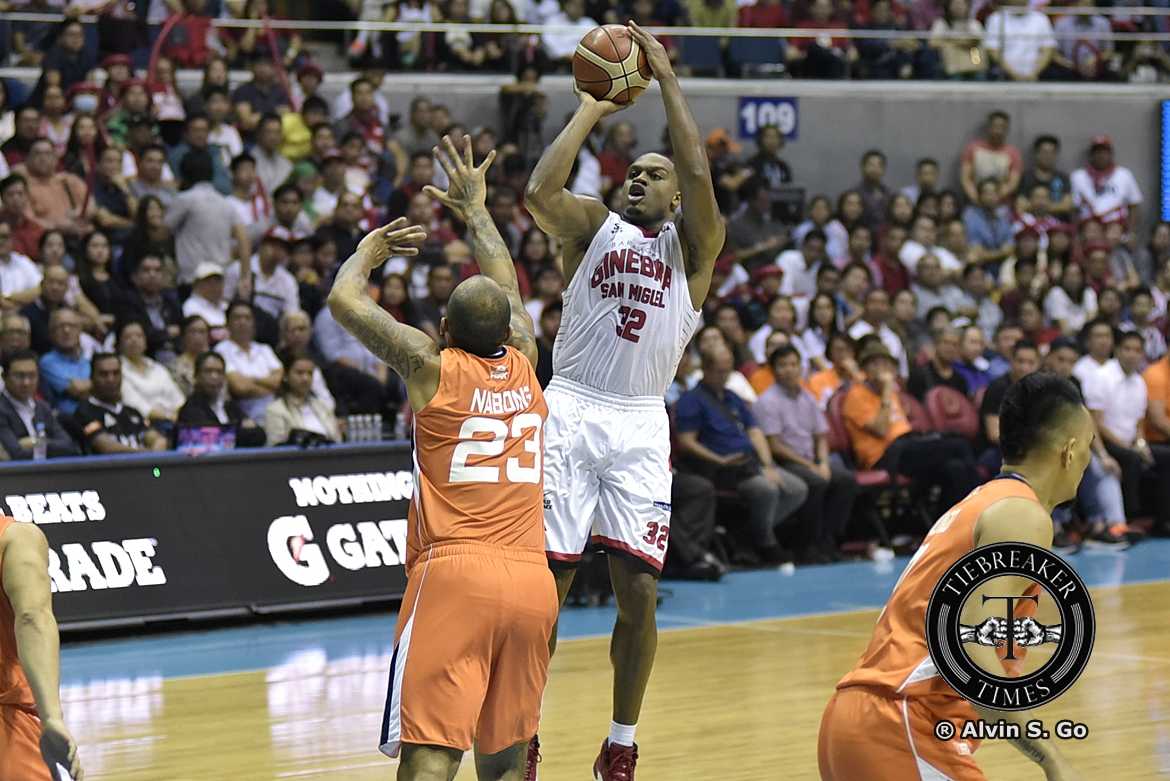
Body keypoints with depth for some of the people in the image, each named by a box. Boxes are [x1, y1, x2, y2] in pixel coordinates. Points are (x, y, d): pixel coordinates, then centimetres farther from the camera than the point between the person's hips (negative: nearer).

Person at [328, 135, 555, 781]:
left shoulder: (432, 368, 1)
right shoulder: (524, 365, 13)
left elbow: (343, 299, 7)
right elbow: (506, 288, 32)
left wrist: (371, 248, 26)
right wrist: (475, 211, 46)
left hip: (453, 575, -4)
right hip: (530, 581, 5)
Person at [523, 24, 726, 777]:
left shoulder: (692, 243, 8)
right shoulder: (595, 225, 9)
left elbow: (700, 175, -11)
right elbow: (539, 192, -11)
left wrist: (668, 80, -8)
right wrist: (593, 108, -3)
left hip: (640, 426, 0)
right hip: (570, 413, 0)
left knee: (639, 592, -3)